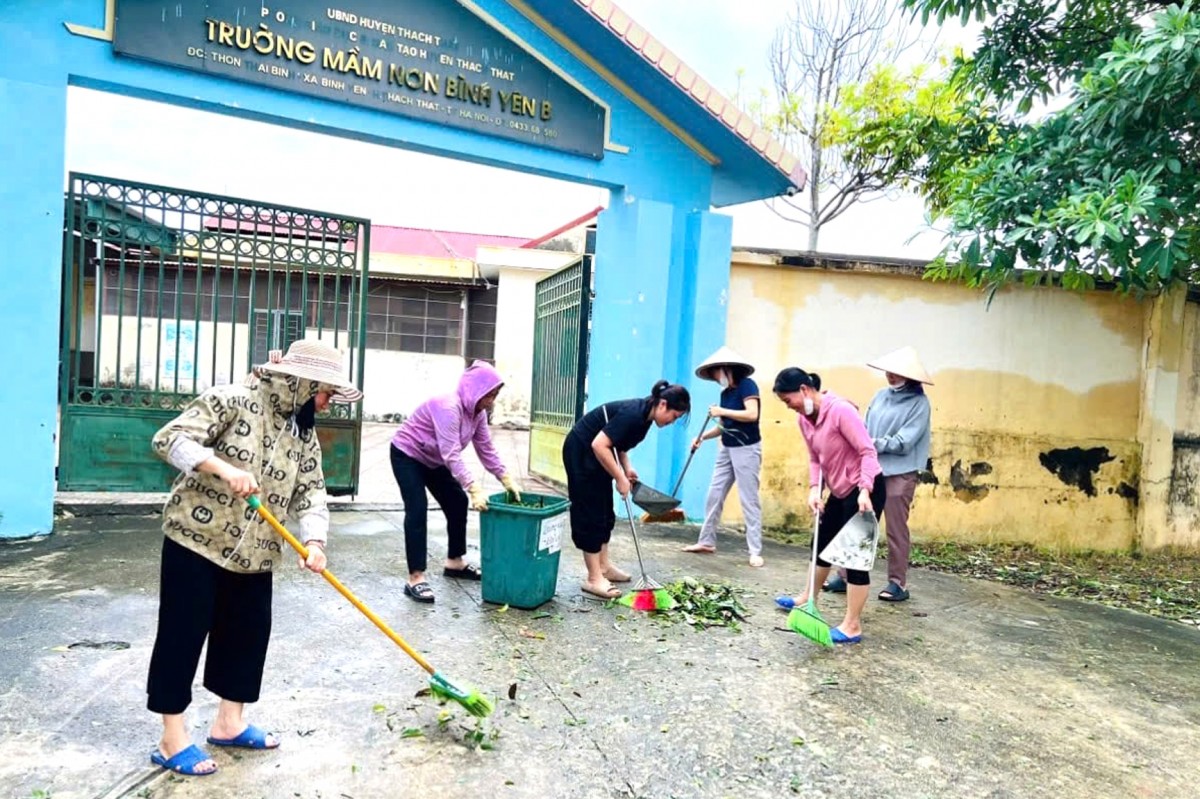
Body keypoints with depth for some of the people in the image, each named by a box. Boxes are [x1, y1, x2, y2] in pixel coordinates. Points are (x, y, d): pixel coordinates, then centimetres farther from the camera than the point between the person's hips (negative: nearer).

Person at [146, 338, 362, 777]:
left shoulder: (304, 432, 6)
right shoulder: (232, 400, -13)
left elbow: (310, 490, 1)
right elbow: (170, 439, -18)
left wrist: (314, 540, -15)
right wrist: (225, 468, -32)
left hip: (253, 554, 7)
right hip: (196, 540, -7)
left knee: (248, 632, 13)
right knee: (183, 634, 3)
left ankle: (229, 723, 30)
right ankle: (172, 740, 16)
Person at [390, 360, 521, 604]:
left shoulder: (478, 412, -8)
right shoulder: (448, 407, -36)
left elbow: (486, 449, -4)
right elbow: (452, 455, -41)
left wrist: (507, 479, -11)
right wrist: (474, 489, -47)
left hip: (433, 459, 9)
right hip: (407, 455, -9)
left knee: (458, 503, 10)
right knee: (417, 510, -19)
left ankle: (454, 563, 25)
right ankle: (415, 579, -18)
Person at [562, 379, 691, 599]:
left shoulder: (645, 415, -1)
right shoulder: (633, 414, -29)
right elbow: (599, 445, -32)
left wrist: (626, 467, 0)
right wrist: (620, 478, -24)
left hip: (595, 453, 10)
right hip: (581, 451, -10)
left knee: (604, 512, 13)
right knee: (590, 514, -7)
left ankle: (604, 567, 24)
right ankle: (594, 579, -2)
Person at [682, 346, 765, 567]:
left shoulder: (746, 385, -11)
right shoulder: (725, 393, 11)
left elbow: (752, 414, -24)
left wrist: (722, 411, -19)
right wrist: (703, 437, 1)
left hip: (747, 449, -8)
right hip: (726, 449, 8)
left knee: (749, 500, -5)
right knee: (714, 496, 8)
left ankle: (755, 551, 0)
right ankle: (706, 541, 18)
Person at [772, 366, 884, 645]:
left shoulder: (841, 410, -23)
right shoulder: (804, 419, 2)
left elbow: (867, 451, -24)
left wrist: (864, 490, -32)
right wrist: (814, 489, -4)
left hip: (865, 490, -9)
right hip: (840, 491, 9)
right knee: (822, 544, 21)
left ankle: (852, 626, 3)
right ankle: (807, 598, 41)